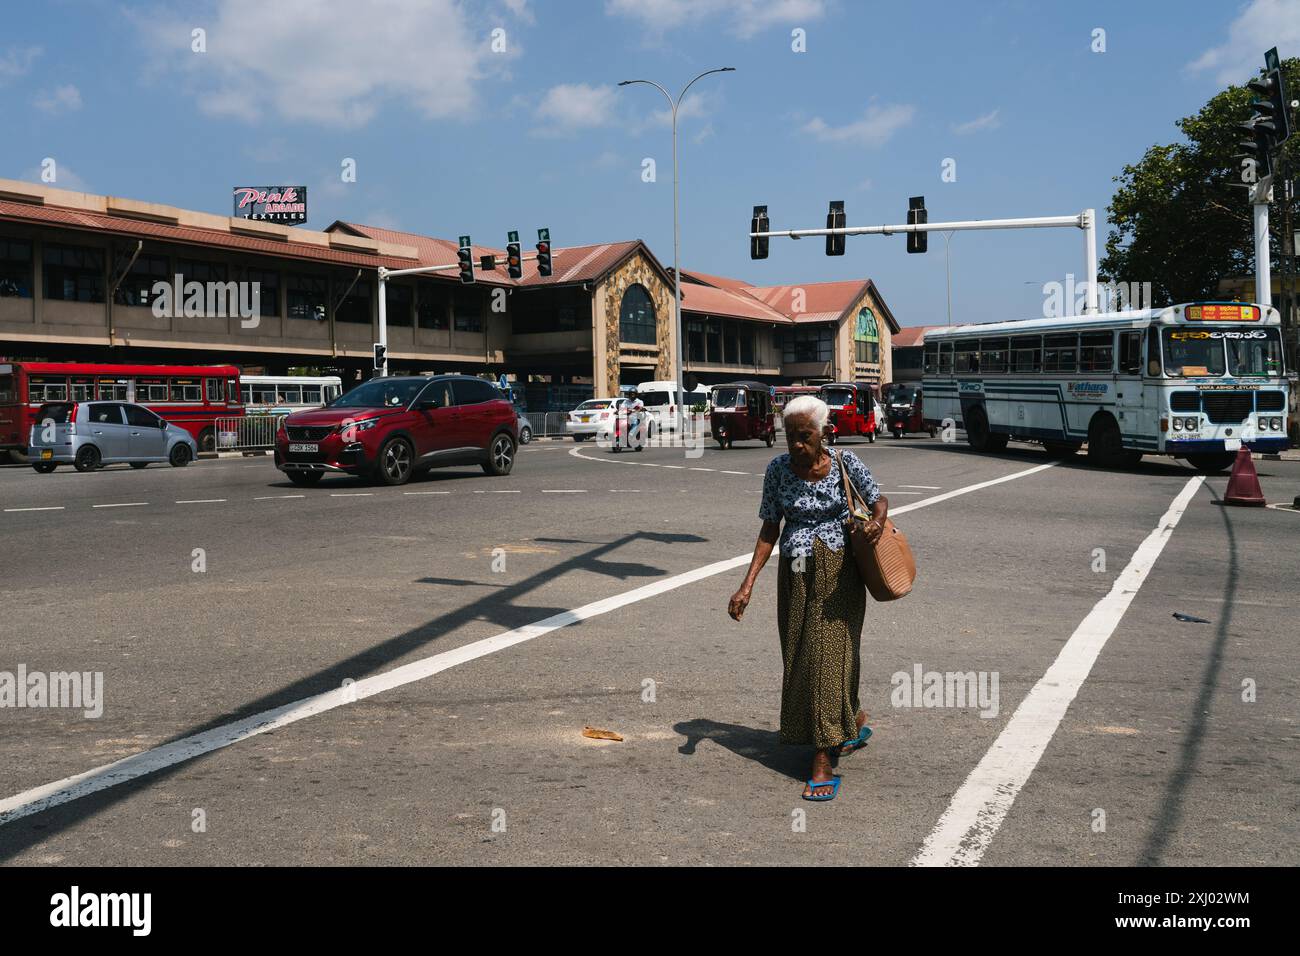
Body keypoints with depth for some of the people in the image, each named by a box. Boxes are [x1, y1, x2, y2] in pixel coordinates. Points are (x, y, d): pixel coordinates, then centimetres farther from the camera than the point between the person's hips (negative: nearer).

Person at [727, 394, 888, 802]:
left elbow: (879, 499, 7)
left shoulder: (845, 463, -7)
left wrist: (878, 521, -19)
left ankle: (824, 760, -3)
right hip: (794, 573, 4)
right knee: (798, 655, 10)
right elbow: (769, 530, 2)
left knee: (829, 653, -7)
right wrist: (748, 585, -5)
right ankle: (853, 720, 37)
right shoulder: (778, 469, -2)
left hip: (837, 570, -3)